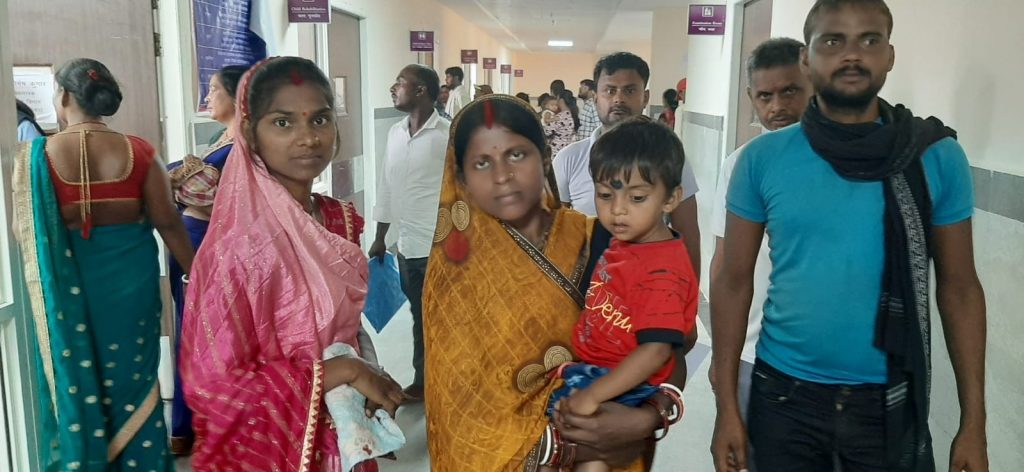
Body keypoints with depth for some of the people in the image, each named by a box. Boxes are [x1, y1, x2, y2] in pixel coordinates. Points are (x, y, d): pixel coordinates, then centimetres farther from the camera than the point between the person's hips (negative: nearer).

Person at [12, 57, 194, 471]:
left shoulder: (35, 156, -9)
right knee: (132, 379, 15)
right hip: (130, 280, 1)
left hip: (66, 285, -1)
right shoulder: (137, 152, -7)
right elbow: (169, 224, -5)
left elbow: (23, 230, -3)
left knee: (73, 382, 16)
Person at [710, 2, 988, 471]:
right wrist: (726, 406, -5)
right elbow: (733, 282, -4)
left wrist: (974, 421, -1)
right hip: (784, 393, 0)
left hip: (890, 401, 1)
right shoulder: (762, 158, -7)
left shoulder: (937, 157, -5)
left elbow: (959, 288, 0)